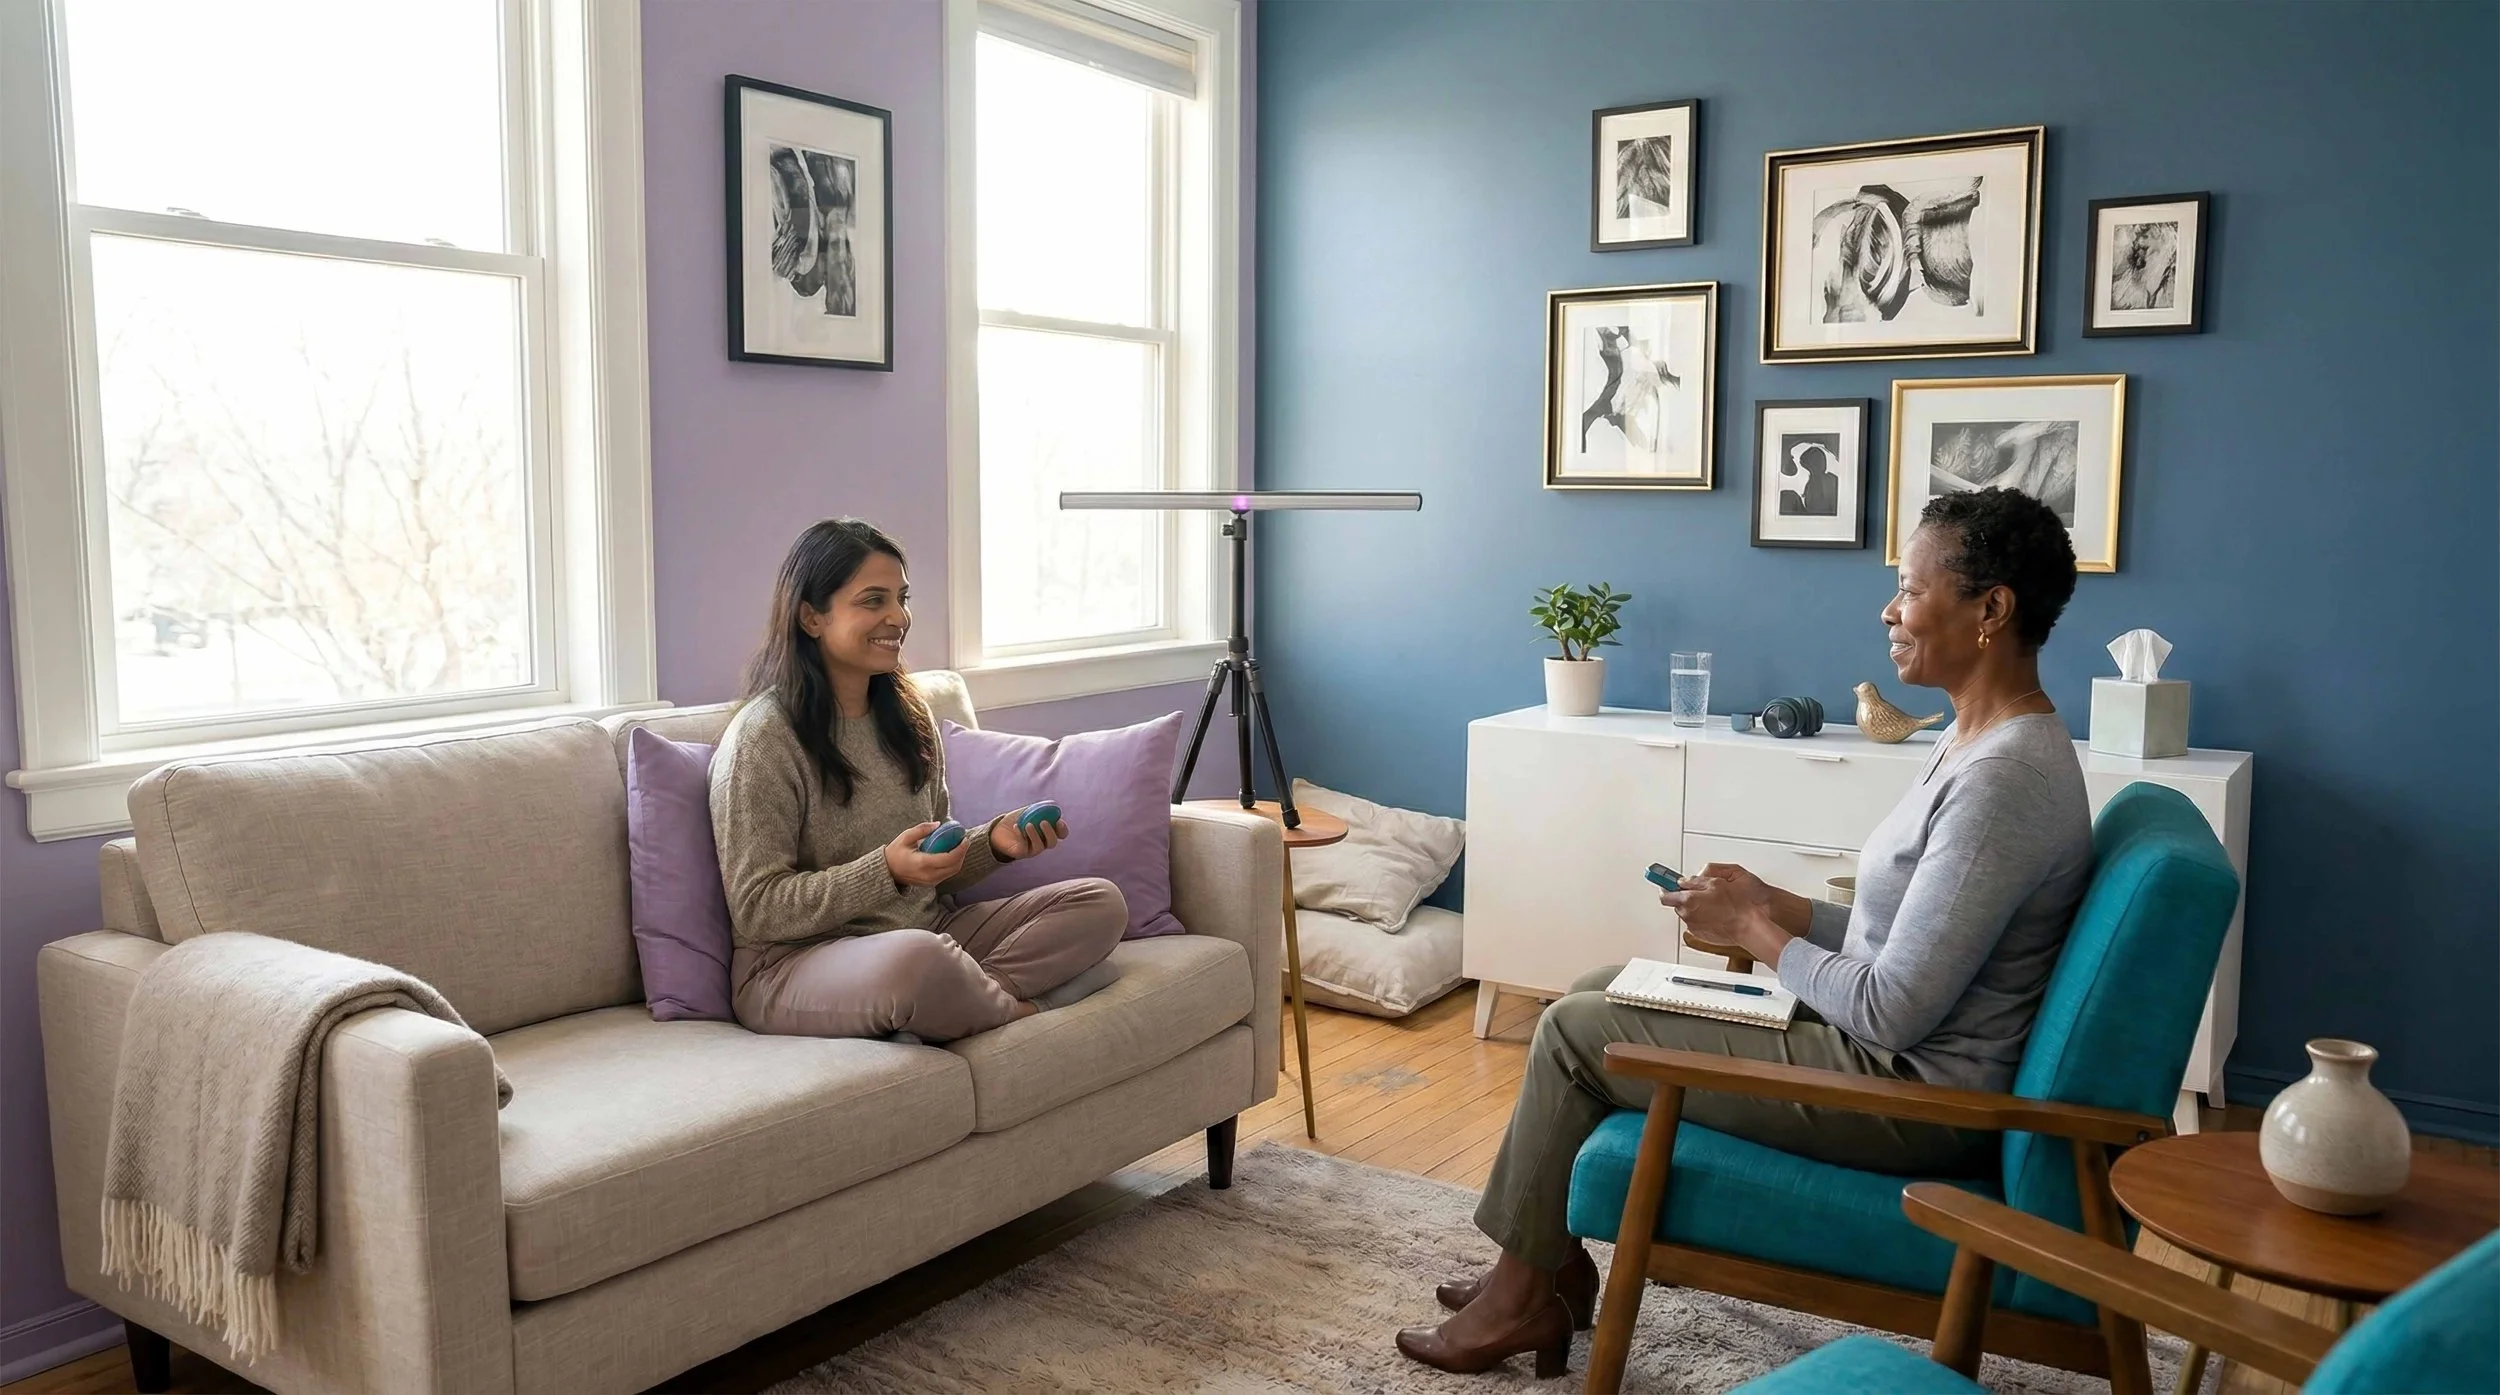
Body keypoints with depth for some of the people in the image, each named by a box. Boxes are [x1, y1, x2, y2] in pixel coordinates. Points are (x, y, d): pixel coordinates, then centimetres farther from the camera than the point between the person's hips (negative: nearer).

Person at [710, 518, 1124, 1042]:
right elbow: (756, 912, -14)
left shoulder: (908, 715, 11)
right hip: (792, 966, -7)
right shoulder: (761, 738, -11)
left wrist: (994, 842, -4)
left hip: (928, 930, 7)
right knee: (916, 957, -40)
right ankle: (1014, 1011, -9)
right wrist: (887, 870, -24)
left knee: (1101, 902, -5)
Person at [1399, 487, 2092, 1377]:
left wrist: (1756, 932, -13)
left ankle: (1524, 1296, 14)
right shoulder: (1984, 743, 7)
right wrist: (1774, 905, 1)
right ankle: (1546, 1263, 20)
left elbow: (1895, 1011, -26)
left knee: (1574, 1031, -5)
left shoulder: (2005, 776, -25)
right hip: (1897, 1049, 10)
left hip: (1911, 1091, -10)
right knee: (1594, 991, 11)